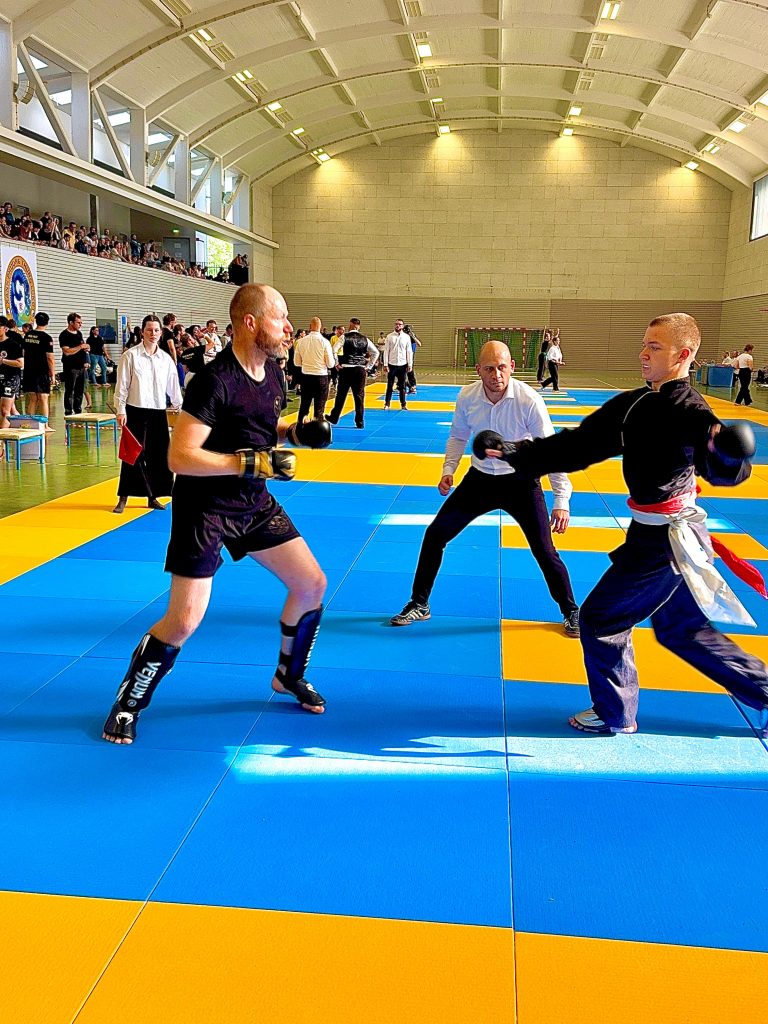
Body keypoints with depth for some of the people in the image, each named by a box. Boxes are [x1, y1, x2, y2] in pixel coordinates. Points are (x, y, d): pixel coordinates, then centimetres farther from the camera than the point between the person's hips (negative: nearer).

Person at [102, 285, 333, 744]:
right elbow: (180, 457, -26)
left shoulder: (272, 370, 2)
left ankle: (289, 676, 30)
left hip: (254, 502, 8)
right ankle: (129, 704, 16)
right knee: (184, 621, -9)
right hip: (205, 508, -8)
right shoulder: (215, 381, -23)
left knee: (312, 584, 7)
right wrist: (252, 462, -30)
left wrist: (298, 432, -1)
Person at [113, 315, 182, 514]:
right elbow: (122, 386, -4)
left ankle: (152, 497, 19)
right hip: (136, 411, -4)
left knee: (158, 455, 6)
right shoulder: (130, 355, -4)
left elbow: (173, 387, 15)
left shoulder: (166, 359, 7)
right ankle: (123, 498, 8)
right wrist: (121, 411, -9)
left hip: (158, 412, 4)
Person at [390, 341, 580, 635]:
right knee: (435, 534, -1)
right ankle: (419, 604, 17)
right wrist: (448, 470, -7)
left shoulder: (529, 401, -24)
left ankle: (571, 613, 21)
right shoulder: (467, 397, -13)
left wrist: (561, 500, -21)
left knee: (544, 551, -4)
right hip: (480, 479, 3)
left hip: (521, 481, -3)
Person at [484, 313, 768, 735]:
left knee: (601, 618, 2)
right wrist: (518, 453, 1)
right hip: (668, 534, 9)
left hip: (664, 538, -9)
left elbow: (726, 471, -30)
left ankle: (615, 715, 22)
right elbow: (580, 443, 5)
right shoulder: (636, 403, 5)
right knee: (680, 628, 21)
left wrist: (725, 455, -53)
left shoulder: (689, 411, -20)